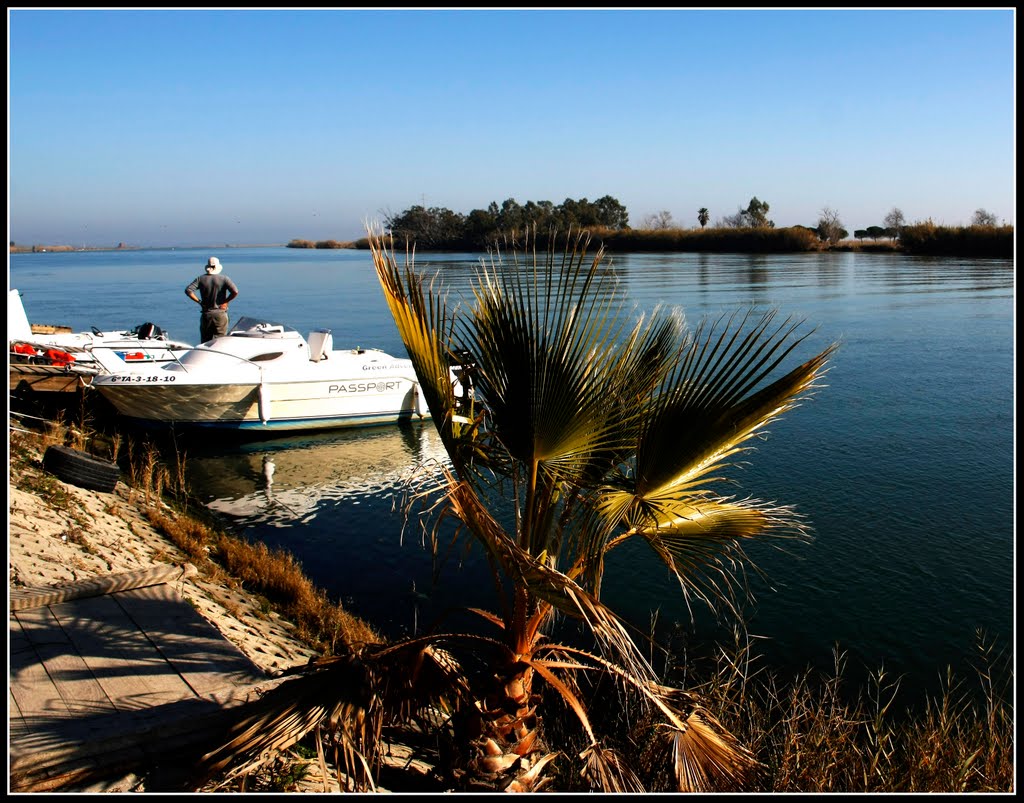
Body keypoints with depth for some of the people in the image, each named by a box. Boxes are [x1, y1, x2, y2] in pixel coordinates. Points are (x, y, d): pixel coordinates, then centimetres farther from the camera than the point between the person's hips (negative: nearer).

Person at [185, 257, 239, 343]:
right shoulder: (224, 278, -4)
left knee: (205, 341, 9)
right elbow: (235, 292, -17)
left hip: (206, 314, 2)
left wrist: (199, 301, -1)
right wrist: (226, 301, -4)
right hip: (220, 314, -2)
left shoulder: (201, 279, 2)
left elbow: (188, 290, -9)